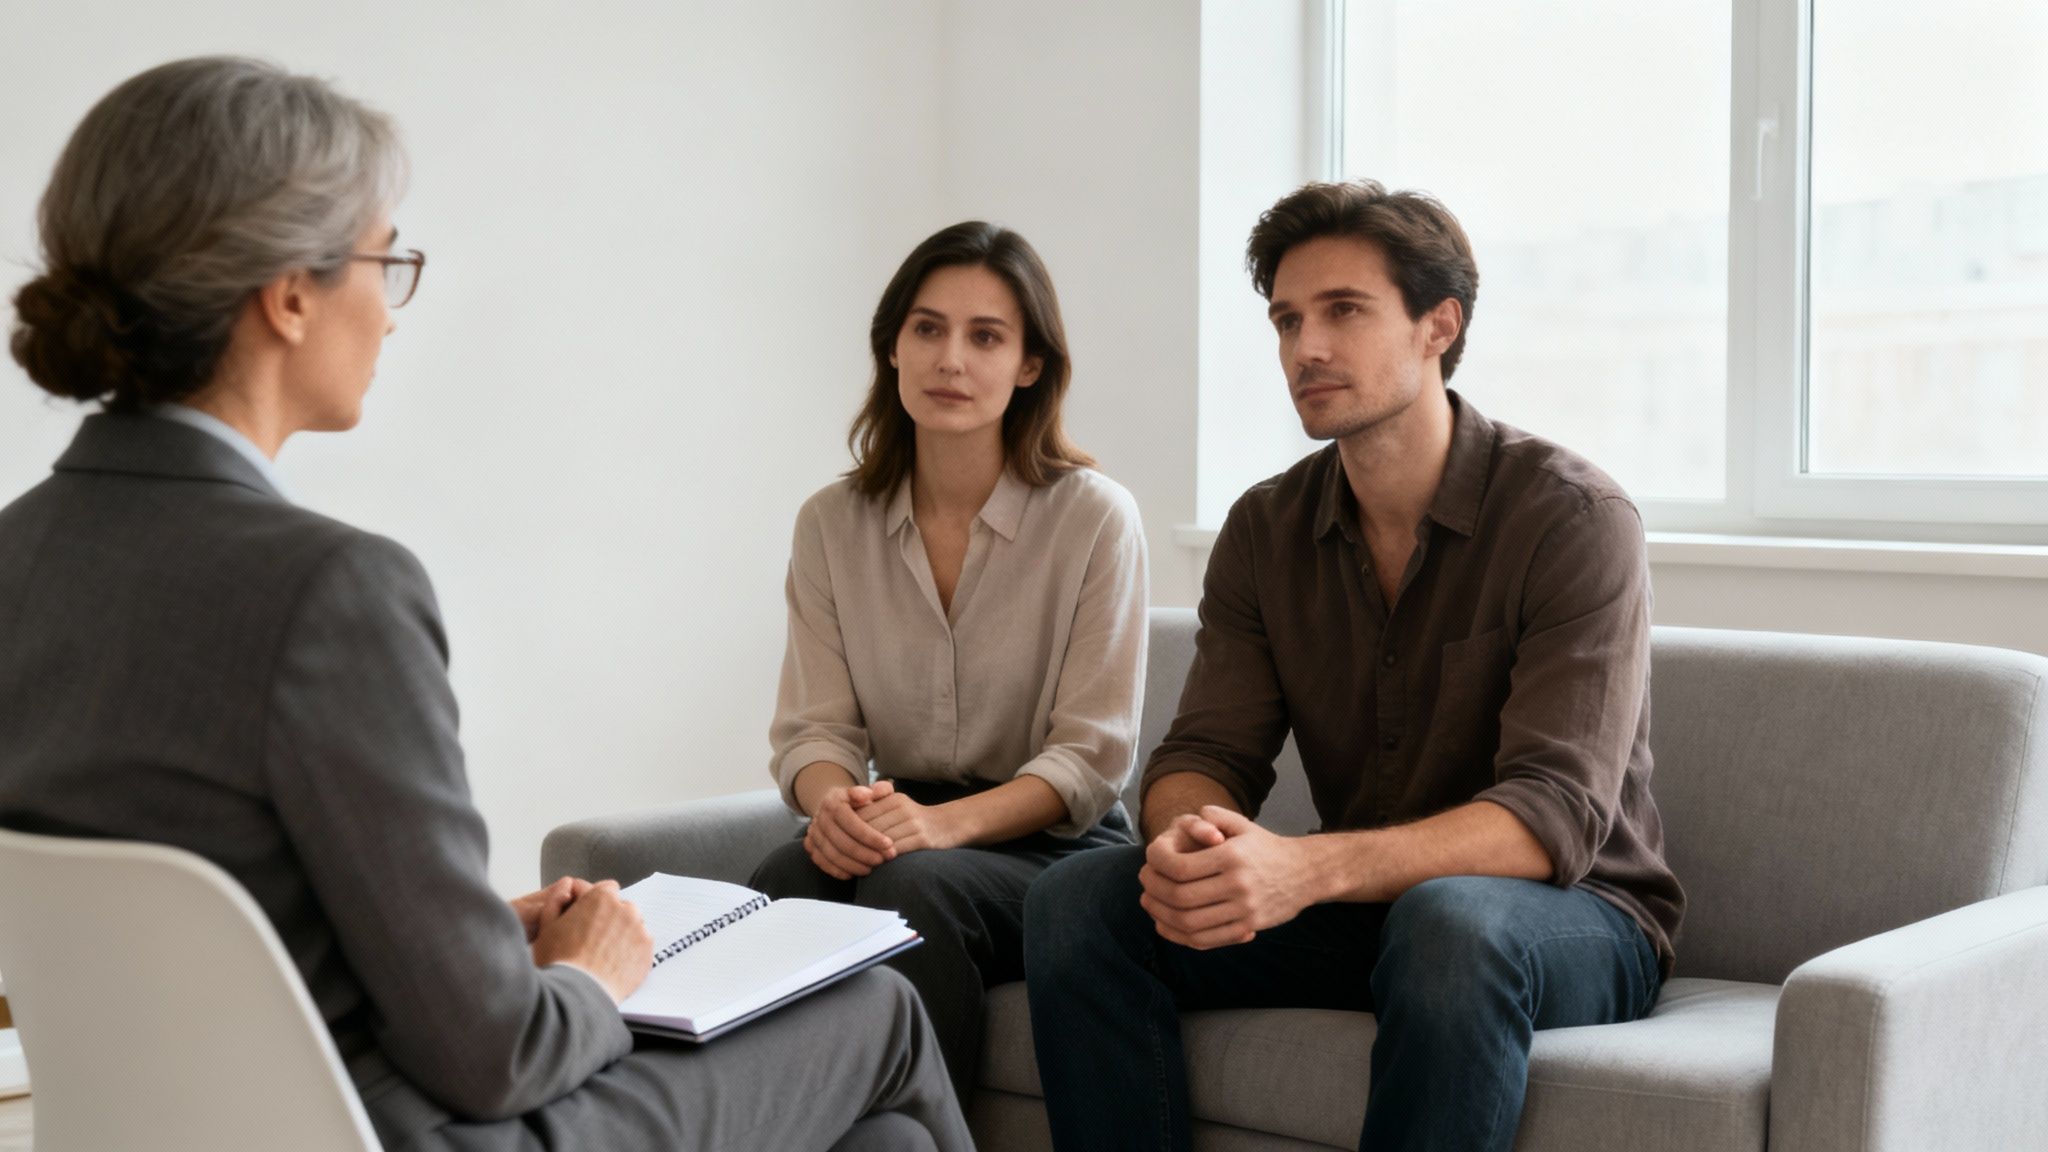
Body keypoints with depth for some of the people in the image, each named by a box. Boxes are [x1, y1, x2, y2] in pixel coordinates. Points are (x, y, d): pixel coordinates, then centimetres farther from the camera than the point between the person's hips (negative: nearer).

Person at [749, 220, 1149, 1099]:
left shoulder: (1094, 517, -4)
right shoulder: (831, 524, 7)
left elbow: (1091, 757, -8)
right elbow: (812, 728, 4)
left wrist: (946, 823, -24)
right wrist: (834, 800, -21)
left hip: (1050, 844, -3)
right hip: (896, 832, 3)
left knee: (910, 886, -34)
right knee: (785, 880, -31)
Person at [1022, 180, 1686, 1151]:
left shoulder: (1574, 517, -15)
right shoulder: (1266, 531, 4)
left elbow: (1555, 814, -25)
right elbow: (1205, 754, -2)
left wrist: (1305, 869, -40)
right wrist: (1188, 842, -29)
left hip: (1575, 917, -5)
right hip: (1363, 914, 5)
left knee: (1447, 919, -39)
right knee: (1077, 900, -16)